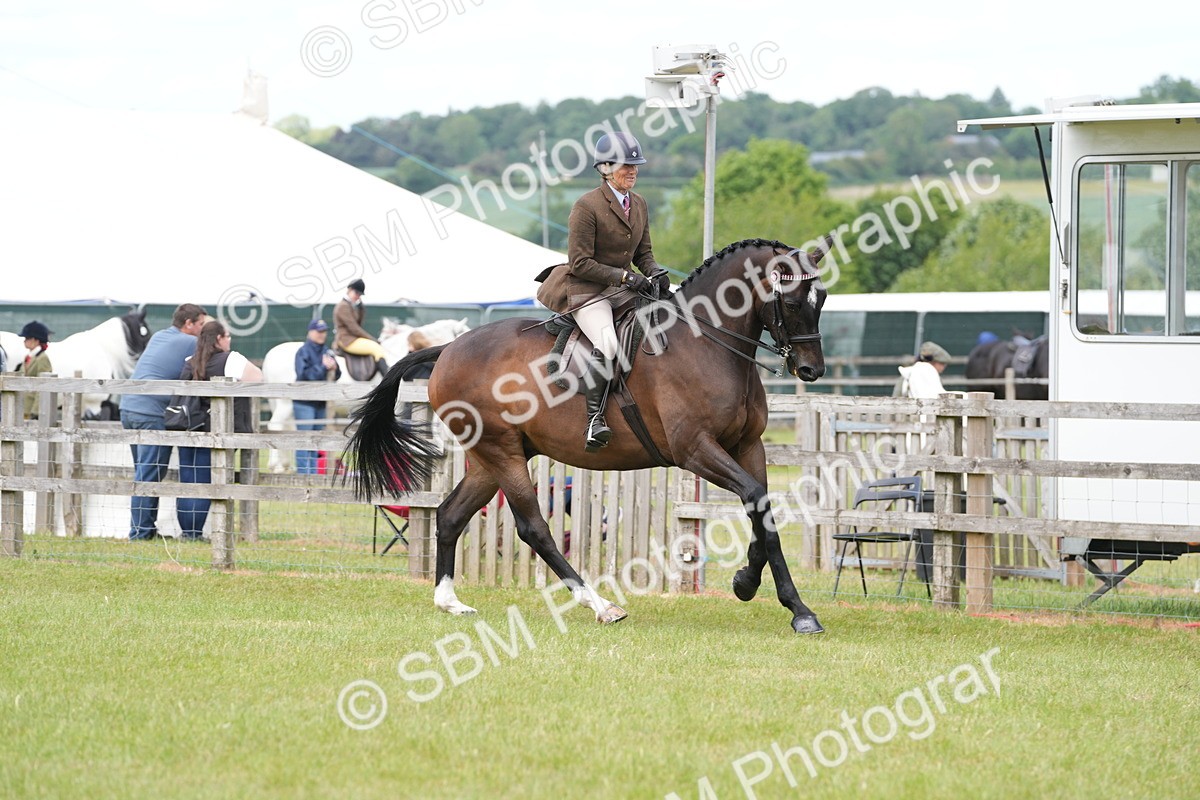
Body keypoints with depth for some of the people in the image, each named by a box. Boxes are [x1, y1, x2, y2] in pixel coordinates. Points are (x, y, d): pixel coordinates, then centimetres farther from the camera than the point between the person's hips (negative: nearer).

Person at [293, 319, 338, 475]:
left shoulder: (326, 351, 10)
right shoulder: (303, 351, -7)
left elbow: (335, 376, 13)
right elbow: (304, 374, -18)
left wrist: (333, 368, -8)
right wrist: (323, 367, -19)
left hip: (321, 402, 6)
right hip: (304, 402, -6)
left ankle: (313, 472, 17)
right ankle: (302, 472, -8)